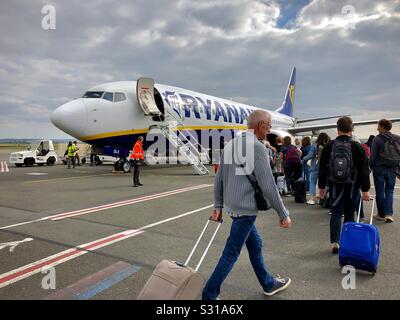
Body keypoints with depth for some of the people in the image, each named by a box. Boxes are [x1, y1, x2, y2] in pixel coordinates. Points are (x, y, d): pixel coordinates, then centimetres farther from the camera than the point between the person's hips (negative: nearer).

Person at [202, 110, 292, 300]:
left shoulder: (230, 145, 8)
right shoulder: (257, 148, -17)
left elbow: (219, 179, 9)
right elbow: (268, 186, -18)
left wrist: (218, 206, 14)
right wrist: (283, 214, -8)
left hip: (233, 206, 9)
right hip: (246, 209, -9)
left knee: (255, 245, 22)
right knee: (231, 254, 2)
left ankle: (269, 284, 39)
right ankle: (208, 295, 13)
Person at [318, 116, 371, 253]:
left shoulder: (329, 146, -3)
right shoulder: (357, 147, -7)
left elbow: (322, 168, 1)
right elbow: (364, 170, -5)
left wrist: (321, 186, 10)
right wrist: (365, 189, 2)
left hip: (334, 185, 1)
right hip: (352, 186, 0)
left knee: (336, 213, 6)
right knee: (349, 214, 11)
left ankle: (334, 242, -1)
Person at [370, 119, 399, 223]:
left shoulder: (377, 139, -9)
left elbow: (373, 156, -9)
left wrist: (370, 167, 1)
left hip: (379, 168, -3)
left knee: (380, 192, 6)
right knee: (389, 191, 10)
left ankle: (381, 214, 14)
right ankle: (388, 214, -1)